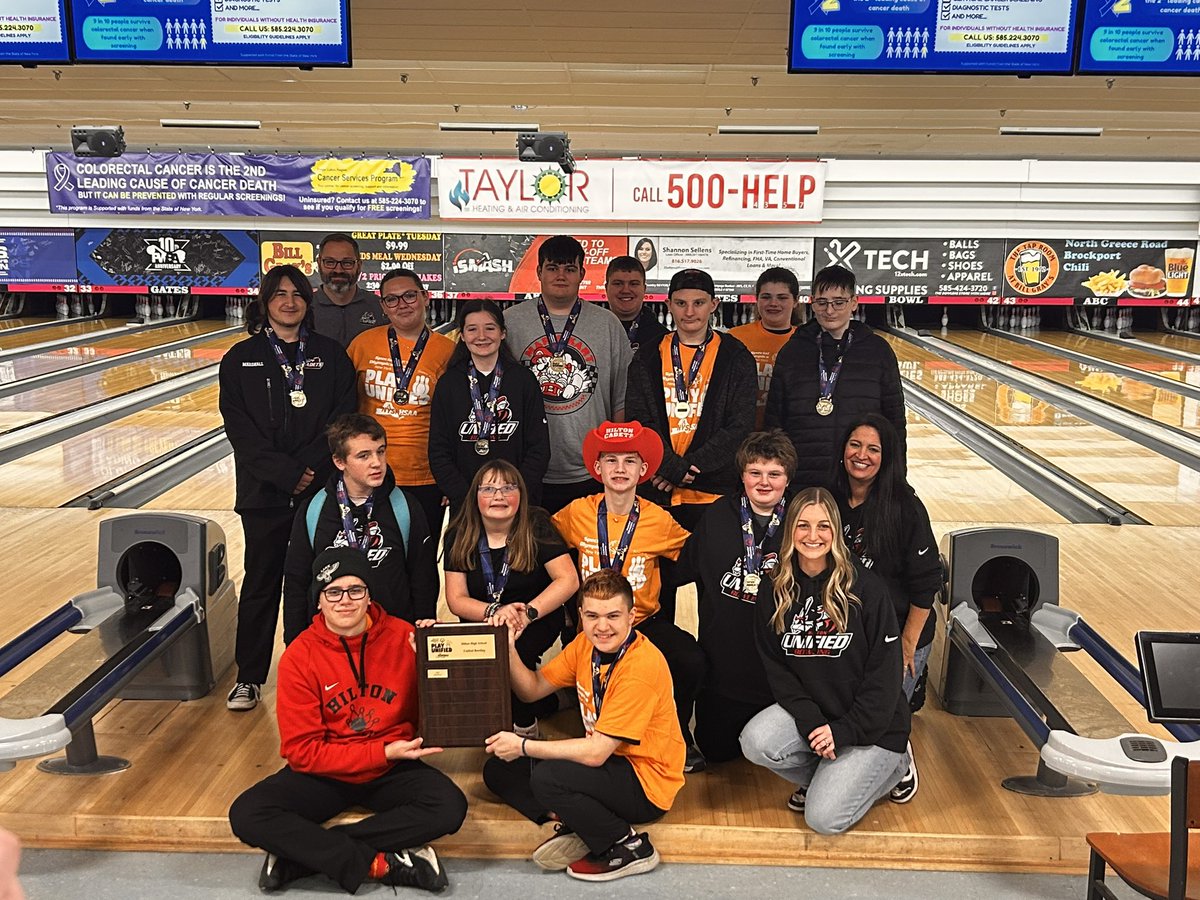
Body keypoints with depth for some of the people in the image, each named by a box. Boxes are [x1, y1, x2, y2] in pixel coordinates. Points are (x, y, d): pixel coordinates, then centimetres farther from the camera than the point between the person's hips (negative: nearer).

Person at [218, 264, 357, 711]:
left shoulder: (330, 354, 5)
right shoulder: (241, 359, 4)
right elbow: (241, 429, -4)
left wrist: (310, 468, -13)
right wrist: (286, 473, -13)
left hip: (320, 488, 0)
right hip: (264, 490, 0)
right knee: (261, 582, 7)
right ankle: (249, 678, 17)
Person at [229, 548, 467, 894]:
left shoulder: (403, 638, -8)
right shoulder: (299, 657, -10)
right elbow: (301, 751, -11)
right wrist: (384, 752, -18)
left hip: (391, 771, 1)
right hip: (324, 774, 0)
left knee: (450, 807, -27)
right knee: (247, 814, -23)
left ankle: (301, 853, -18)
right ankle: (381, 863, -21)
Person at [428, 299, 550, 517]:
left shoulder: (524, 380, 3)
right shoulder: (448, 384, 5)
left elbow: (539, 449, 1)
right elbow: (438, 453, 2)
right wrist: (469, 499, -10)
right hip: (465, 507, 1)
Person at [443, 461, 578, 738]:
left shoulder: (537, 527, -8)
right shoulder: (459, 536, -2)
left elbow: (568, 580, -15)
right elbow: (456, 599, -5)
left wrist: (527, 614, -28)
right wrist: (494, 611, -25)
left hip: (539, 620, -2)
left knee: (513, 647, -33)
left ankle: (525, 725, -7)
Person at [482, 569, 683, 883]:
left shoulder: (641, 665, -26)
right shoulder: (585, 644, -1)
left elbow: (596, 752, -28)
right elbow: (534, 689, 3)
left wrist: (523, 746, -20)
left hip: (647, 785, -8)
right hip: (606, 761, 8)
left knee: (547, 777, -31)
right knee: (498, 769, 5)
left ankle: (630, 847, -11)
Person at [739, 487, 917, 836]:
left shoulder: (866, 588, -14)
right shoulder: (776, 592, -2)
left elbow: (885, 673, -12)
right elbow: (776, 668, -2)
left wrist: (843, 729, -17)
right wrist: (811, 722, -16)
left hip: (870, 724, -4)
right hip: (809, 711, 4)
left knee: (824, 817, -15)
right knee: (755, 742, -24)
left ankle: (893, 767, 12)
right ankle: (827, 774, 6)